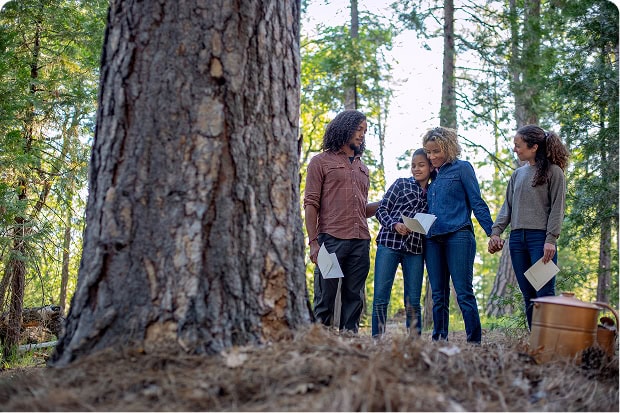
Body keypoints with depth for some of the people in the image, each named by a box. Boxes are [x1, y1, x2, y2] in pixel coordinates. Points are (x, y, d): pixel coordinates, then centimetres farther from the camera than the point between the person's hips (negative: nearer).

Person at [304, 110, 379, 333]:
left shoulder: (362, 168, 23)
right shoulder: (321, 161, 6)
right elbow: (311, 204, -2)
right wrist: (313, 242, -12)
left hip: (360, 241, 6)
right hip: (331, 239, -5)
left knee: (354, 300, 5)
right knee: (325, 299, -4)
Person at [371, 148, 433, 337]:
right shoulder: (401, 184, 10)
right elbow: (381, 210, 4)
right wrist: (395, 225, -13)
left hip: (415, 250, 2)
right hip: (389, 243, -2)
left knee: (413, 301, 4)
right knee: (380, 298, -5)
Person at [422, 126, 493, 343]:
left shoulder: (462, 168, 3)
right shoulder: (432, 175, 19)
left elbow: (477, 203, -1)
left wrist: (492, 233, -8)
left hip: (458, 236, -6)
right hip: (433, 240, 6)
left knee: (464, 293, -10)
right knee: (438, 295, 7)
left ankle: (475, 342, -7)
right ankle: (439, 340, 12)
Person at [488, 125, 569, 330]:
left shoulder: (553, 171, 0)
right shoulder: (518, 174, 17)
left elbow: (557, 207, -5)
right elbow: (507, 206, 17)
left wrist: (551, 239, -13)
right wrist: (495, 232, 4)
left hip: (541, 237, -6)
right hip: (517, 238, 6)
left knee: (544, 293, -9)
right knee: (528, 295, 6)